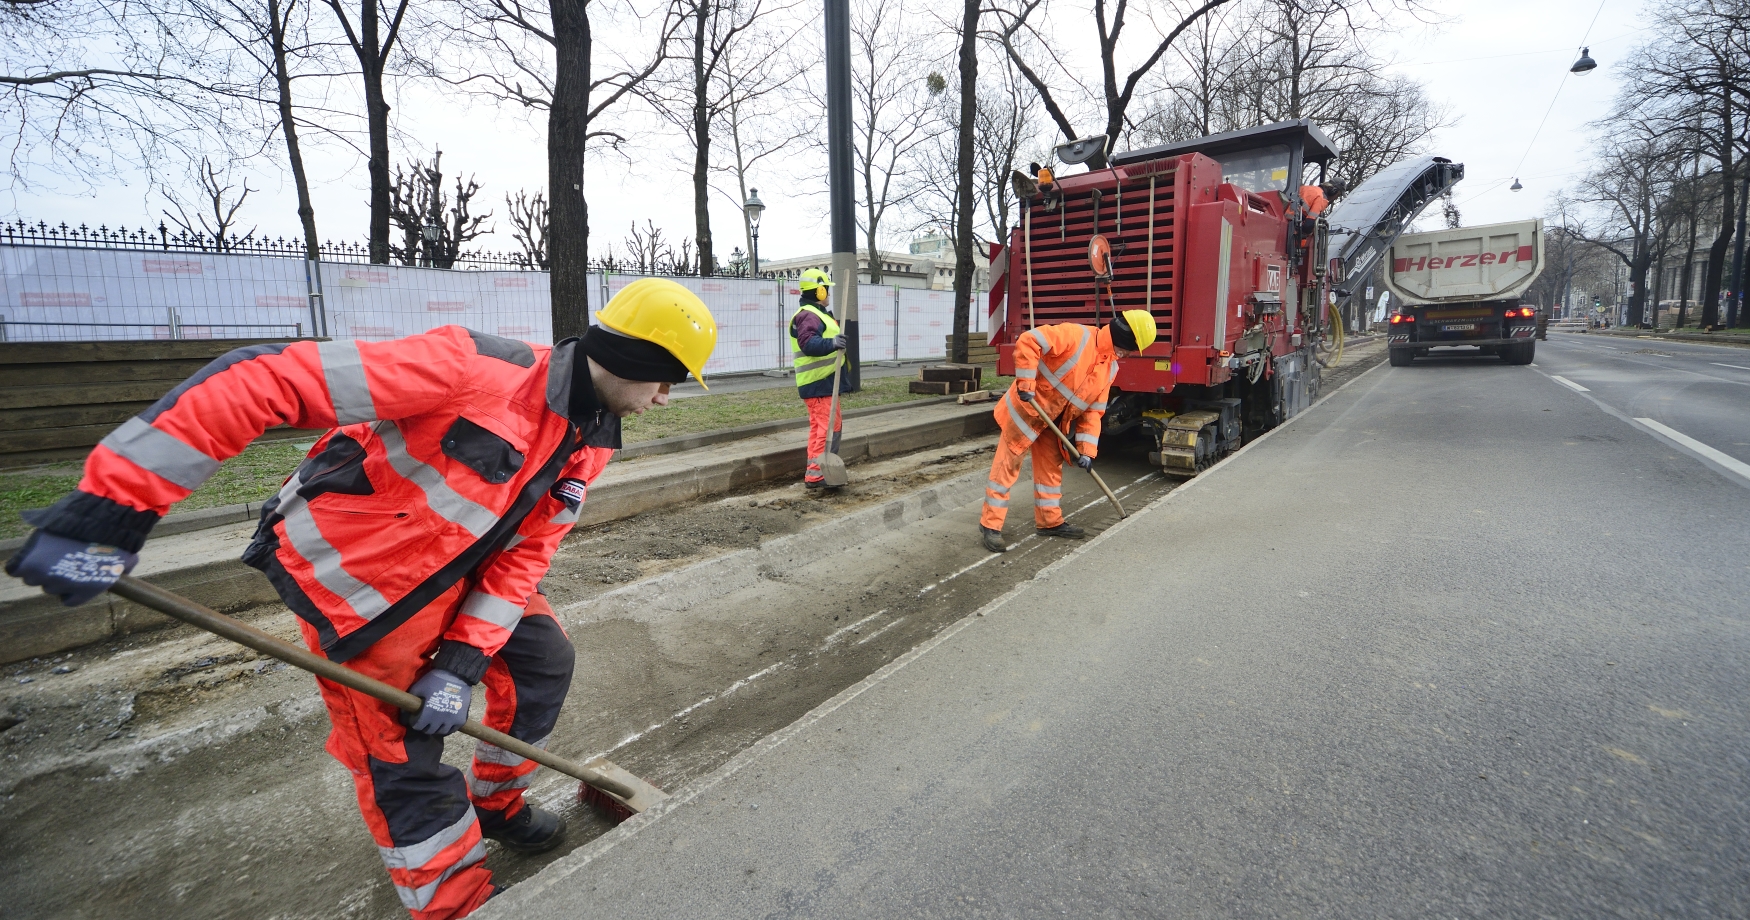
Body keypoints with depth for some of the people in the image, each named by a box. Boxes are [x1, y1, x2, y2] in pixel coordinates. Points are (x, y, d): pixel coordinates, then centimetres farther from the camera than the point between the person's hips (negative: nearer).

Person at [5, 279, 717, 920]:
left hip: (452, 570, 8)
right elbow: (264, 381, -31)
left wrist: (464, 661, -12)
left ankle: (495, 804, 37)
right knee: (399, 754, 2)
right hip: (357, 581, -7)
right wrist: (116, 503, -30)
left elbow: (524, 552, -4)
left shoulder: (587, 445, -6)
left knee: (543, 659, 13)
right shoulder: (479, 369, -32)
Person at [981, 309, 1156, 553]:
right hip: (1025, 409, -8)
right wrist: (1026, 383, -30)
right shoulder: (1076, 335, -21)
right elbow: (1028, 341, -28)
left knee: (1051, 467, 15)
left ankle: (1050, 521, 30)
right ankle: (990, 525, 3)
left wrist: (1087, 449, -2)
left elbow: (1093, 411, 5)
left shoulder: (1110, 370, 4)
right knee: (1007, 466, -3)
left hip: (1053, 422, 8)